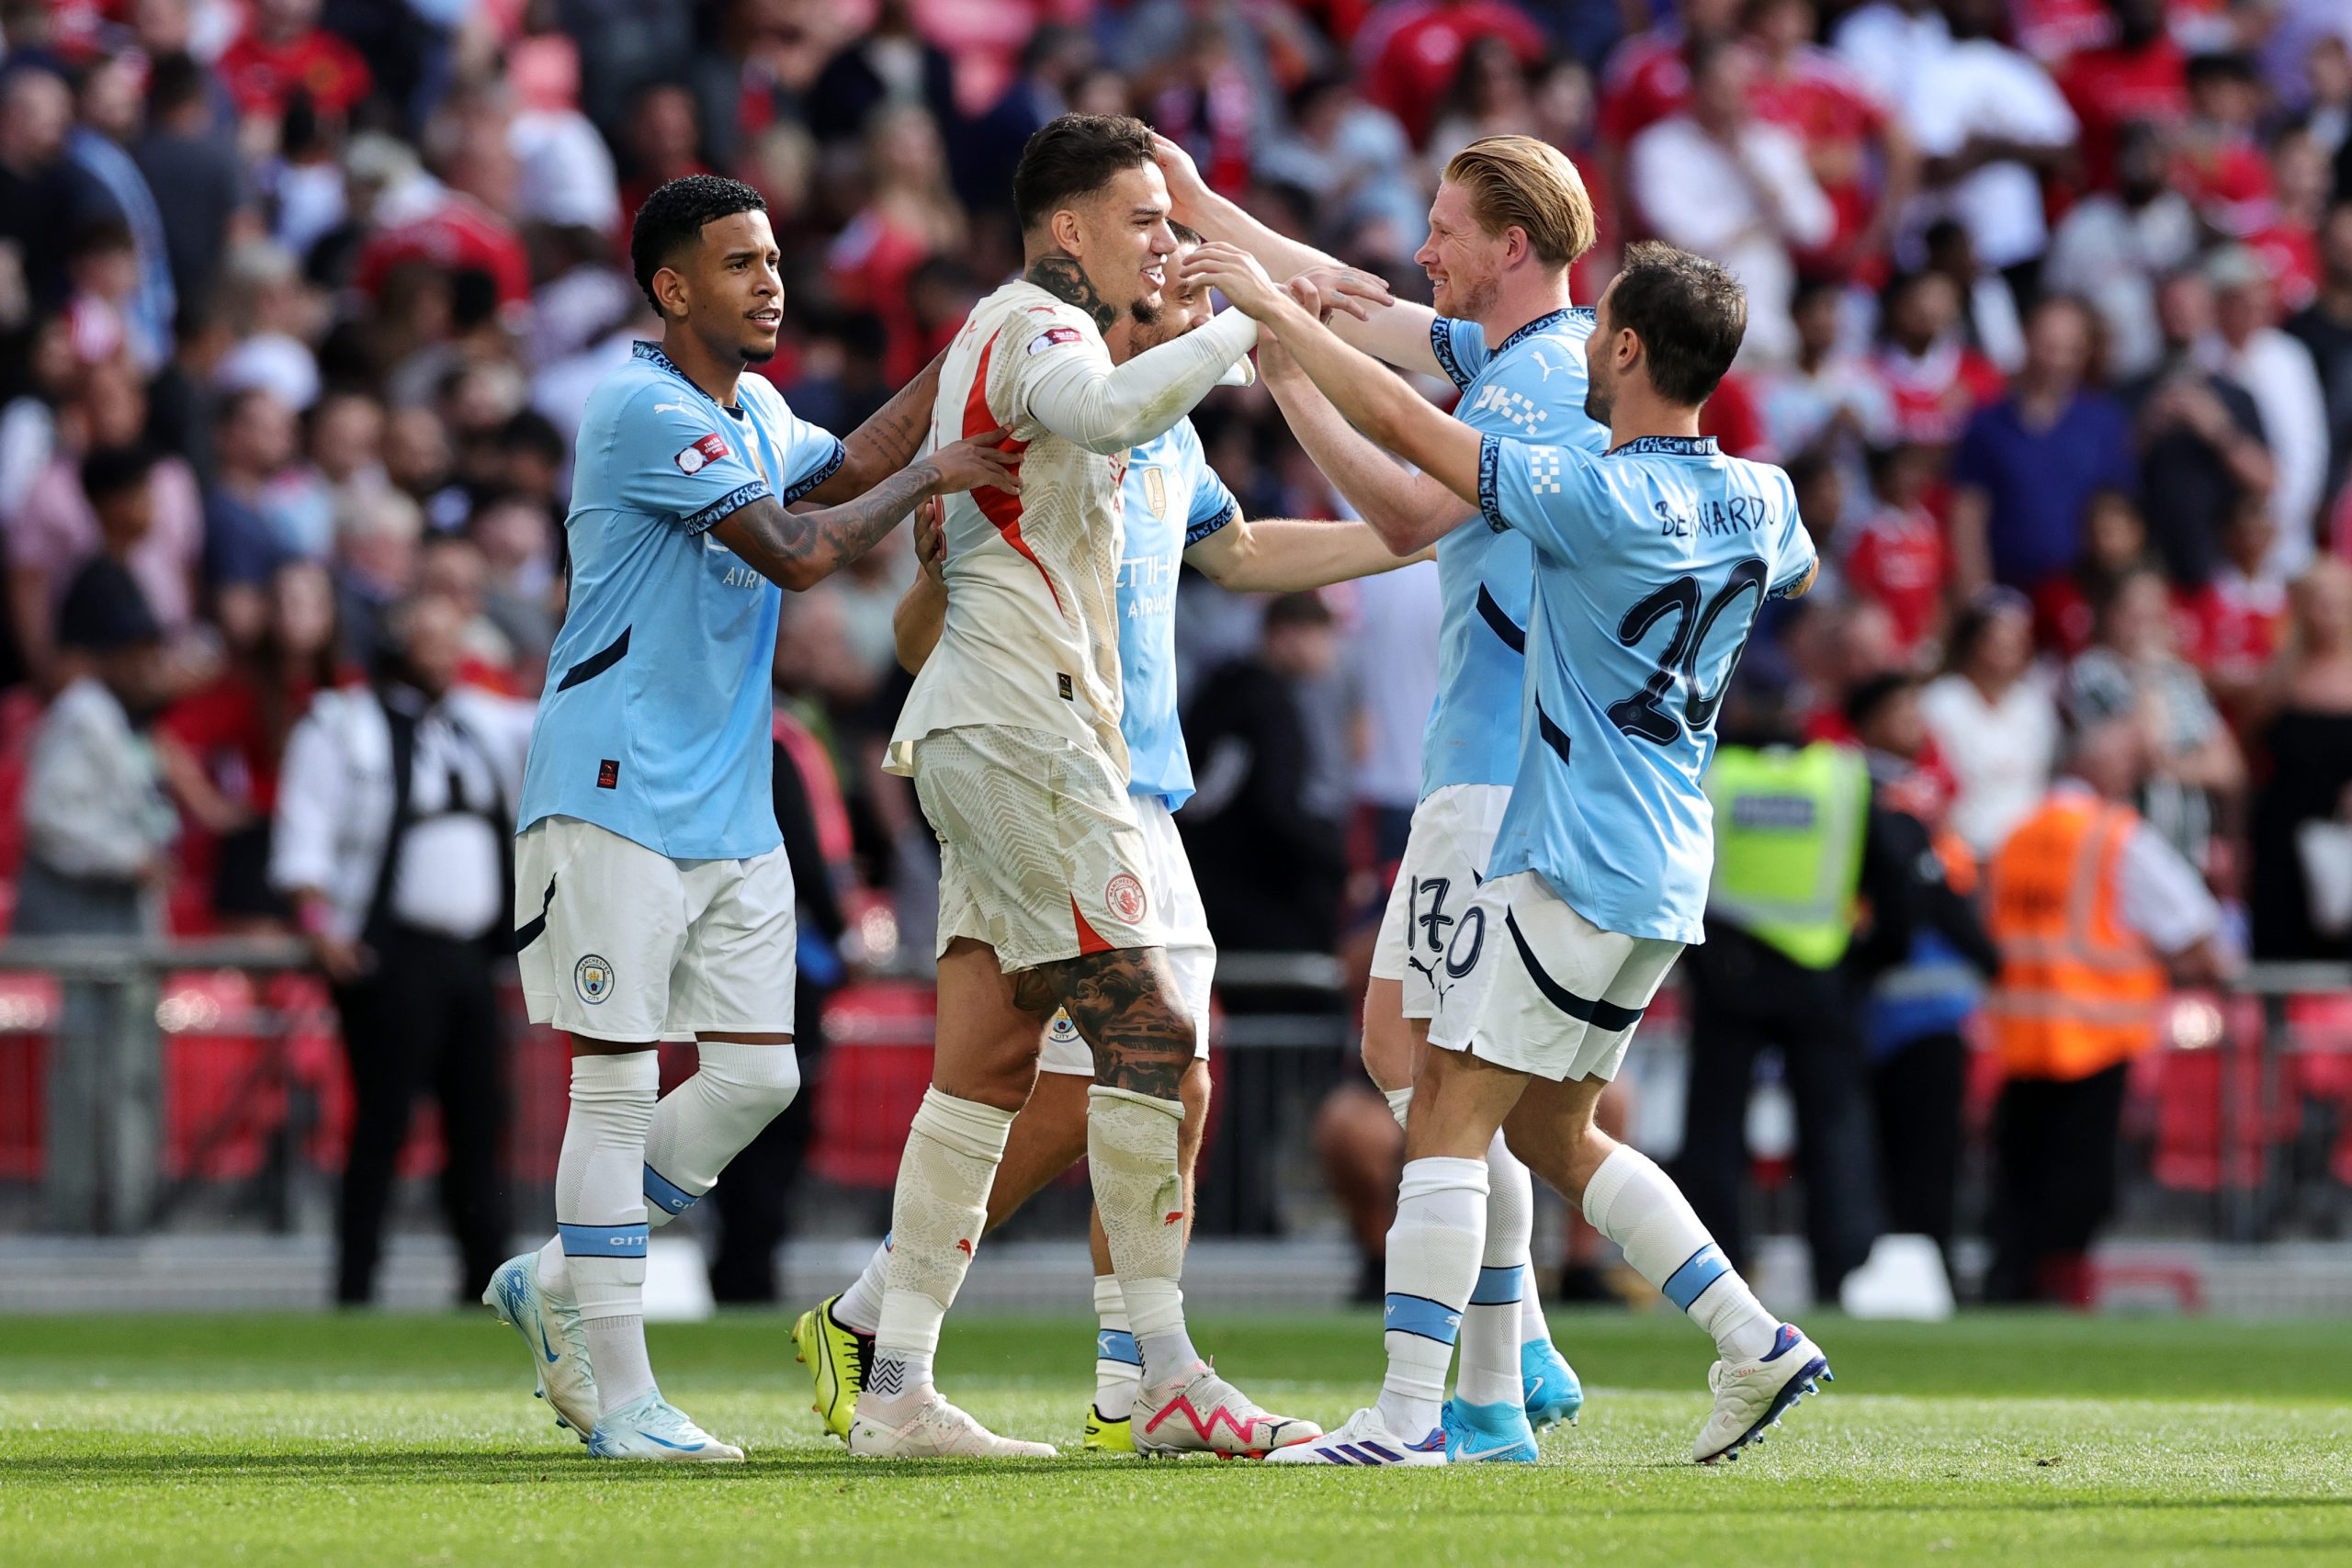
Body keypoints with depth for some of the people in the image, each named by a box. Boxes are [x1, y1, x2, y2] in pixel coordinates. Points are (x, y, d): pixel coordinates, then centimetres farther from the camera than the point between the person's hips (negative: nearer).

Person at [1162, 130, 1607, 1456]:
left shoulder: (1546, 375, -15)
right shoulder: (1509, 355, 15)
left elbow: (1413, 513, -23)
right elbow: (1363, 309, 25)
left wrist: (1287, 377, -18)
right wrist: (1200, 204, 27)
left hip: (1508, 773, -10)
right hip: (1491, 764, 10)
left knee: (1441, 1068, -10)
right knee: (1402, 1047, 12)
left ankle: (1491, 1397, -9)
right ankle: (1524, 1357, 14)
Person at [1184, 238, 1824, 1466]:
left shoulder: (1597, 499, -18)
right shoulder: (1760, 501, 5)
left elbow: (1400, 423, -16)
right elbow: (1795, 572, 32)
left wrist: (1275, 309, -5)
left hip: (1569, 861, -8)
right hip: (1665, 871, 8)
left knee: (1449, 1112, -7)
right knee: (1555, 1131, 18)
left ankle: (1408, 1411, -13)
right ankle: (1756, 1343, 13)